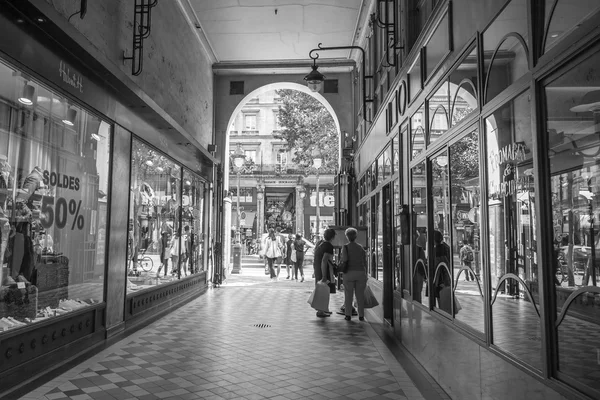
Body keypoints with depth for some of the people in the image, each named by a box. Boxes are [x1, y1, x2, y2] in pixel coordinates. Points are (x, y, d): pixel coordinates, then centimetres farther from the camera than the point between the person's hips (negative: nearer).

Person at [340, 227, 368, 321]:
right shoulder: (361, 248, 7)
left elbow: (345, 259, -18)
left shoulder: (345, 247, -4)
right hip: (360, 273, 2)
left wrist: (341, 259, 5)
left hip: (349, 273, -2)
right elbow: (364, 262, 7)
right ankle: (361, 315, 8)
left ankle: (348, 315, 5)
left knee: (348, 295, 6)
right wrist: (365, 275, 13)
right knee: (360, 295, 8)